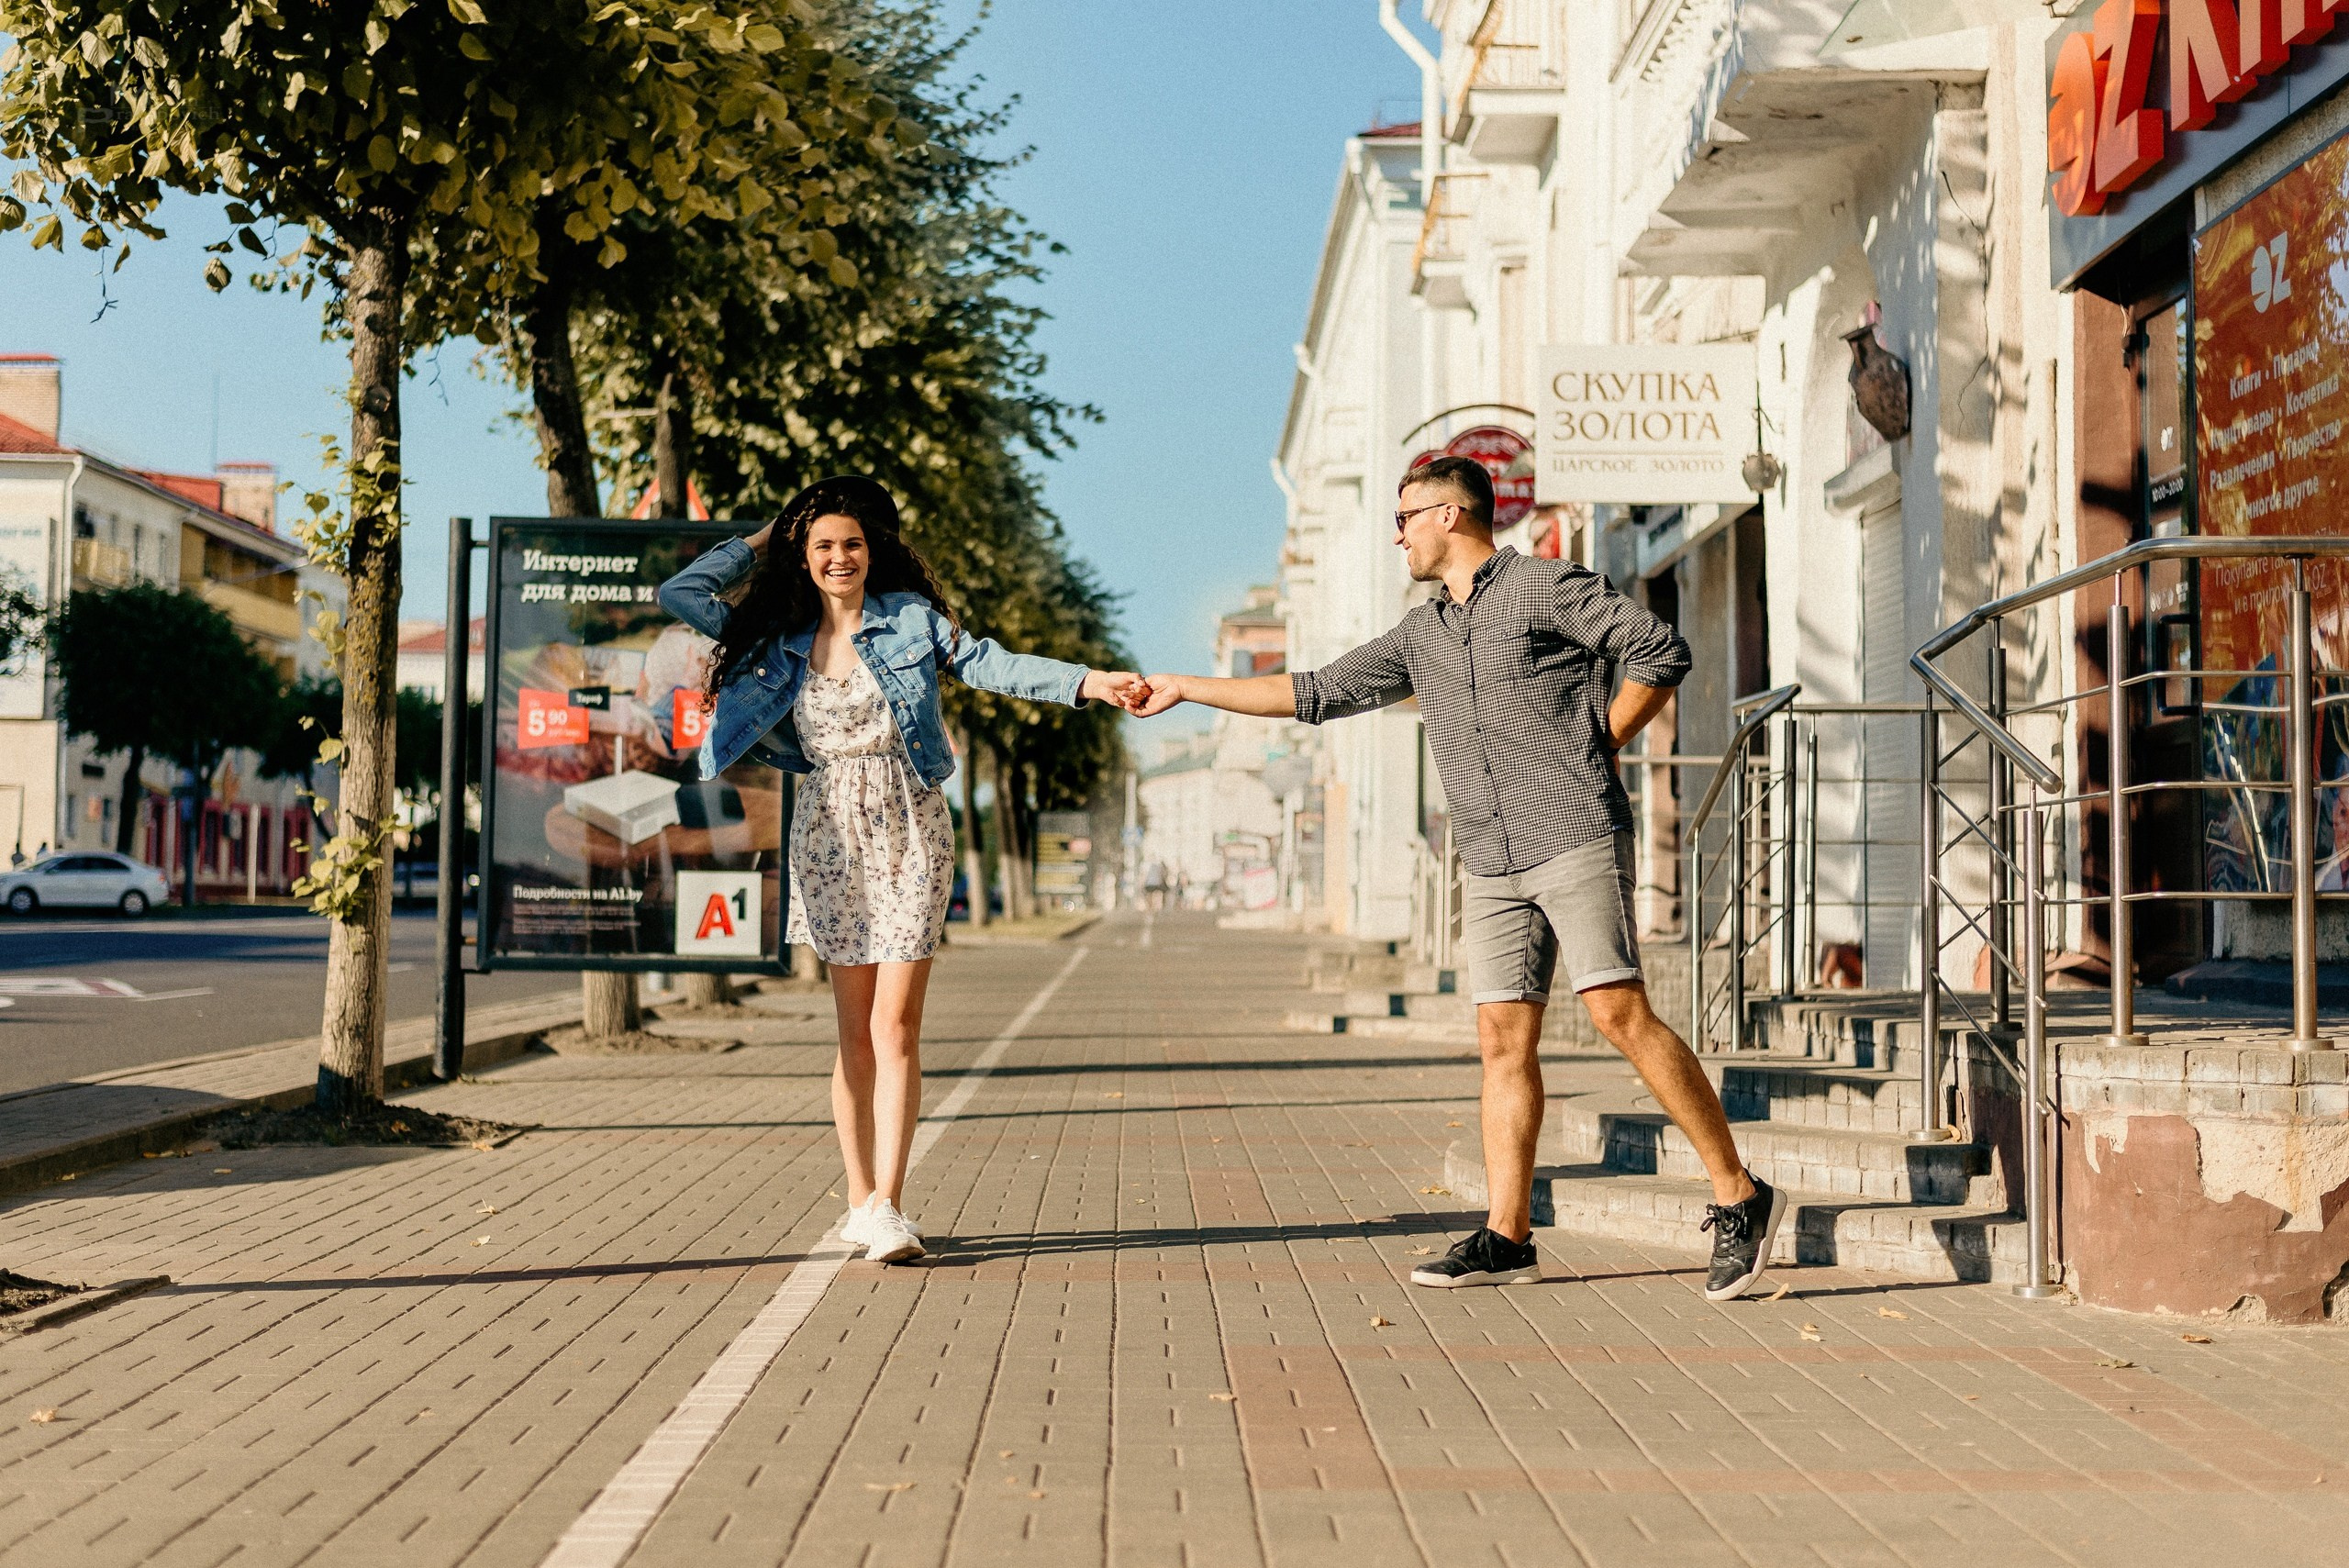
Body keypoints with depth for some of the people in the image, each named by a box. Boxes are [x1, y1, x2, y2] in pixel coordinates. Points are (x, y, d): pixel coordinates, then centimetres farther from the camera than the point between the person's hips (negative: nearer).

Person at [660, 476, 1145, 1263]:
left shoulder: (910, 616, 3)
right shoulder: (779, 640, 10)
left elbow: (989, 664, -5)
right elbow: (680, 593, 11)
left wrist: (1088, 682, -18)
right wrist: (758, 541, 15)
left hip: (909, 834, -2)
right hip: (831, 837, 2)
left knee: (895, 1026, -8)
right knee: (855, 1029, 4)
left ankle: (887, 1206, -10)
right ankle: (860, 1203, 10)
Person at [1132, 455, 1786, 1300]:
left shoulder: (1545, 586, 0)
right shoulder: (1421, 635, 20)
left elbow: (1661, 651, -3)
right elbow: (1317, 693, 23)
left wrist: (1598, 747, -3)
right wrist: (1186, 688, 24)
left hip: (1575, 839, -7)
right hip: (1491, 862, 7)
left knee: (1621, 1014, -14)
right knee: (1504, 1037, 2)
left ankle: (1740, 1198, -9)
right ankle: (1506, 1236, 5)